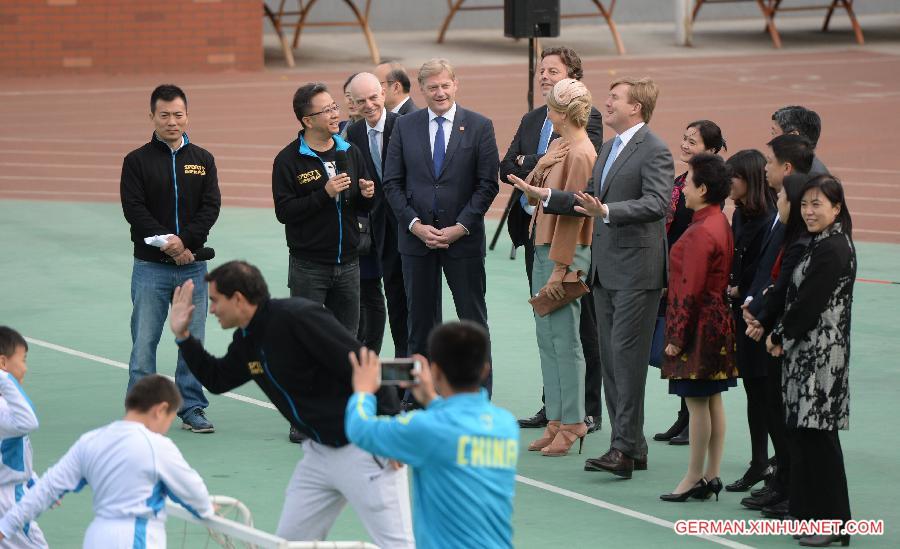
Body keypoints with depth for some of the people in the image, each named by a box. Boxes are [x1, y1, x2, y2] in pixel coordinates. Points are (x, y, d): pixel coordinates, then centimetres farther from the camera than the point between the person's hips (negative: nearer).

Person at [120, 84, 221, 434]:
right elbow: (134, 209, -7)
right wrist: (168, 244, -18)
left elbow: (211, 207, 0)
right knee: (144, 342, -2)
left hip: (192, 265, 2)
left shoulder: (203, 160, 8)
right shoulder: (137, 161, 1)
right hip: (150, 266, -2)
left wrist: (185, 240, -15)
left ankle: (192, 408, 15)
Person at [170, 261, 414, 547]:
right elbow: (216, 379, 27)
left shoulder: (298, 317, -19)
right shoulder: (247, 341, 8)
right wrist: (183, 336, 15)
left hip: (363, 447, -9)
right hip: (320, 452, 9)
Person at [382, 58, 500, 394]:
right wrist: (415, 225, -8)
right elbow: (392, 183, 3)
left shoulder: (479, 127, -1)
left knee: (473, 319, 3)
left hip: (464, 238, -2)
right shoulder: (404, 127, 5)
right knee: (420, 319, 8)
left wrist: (460, 227, -12)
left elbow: (487, 185, -4)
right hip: (416, 237, 2)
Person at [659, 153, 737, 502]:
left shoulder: (701, 233, -19)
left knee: (697, 401, -3)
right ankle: (711, 475, 16)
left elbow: (691, 290, -20)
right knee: (712, 400, 11)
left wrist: (677, 337, -16)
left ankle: (695, 478, 2)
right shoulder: (720, 223, 11)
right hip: (718, 321, 10)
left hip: (699, 326, -10)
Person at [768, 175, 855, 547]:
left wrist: (780, 337, -6)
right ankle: (813, 515, 19)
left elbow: (809, 304, -18)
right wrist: (782, 335, 6)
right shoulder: (825, 244, 14)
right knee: (805, 434, 12)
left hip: (821, 354, -10)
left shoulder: (832, 249, -17)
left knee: (817, 435, -6)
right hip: (809, 351, 10)